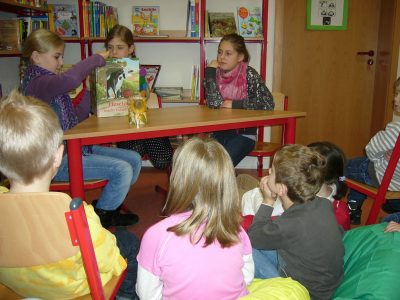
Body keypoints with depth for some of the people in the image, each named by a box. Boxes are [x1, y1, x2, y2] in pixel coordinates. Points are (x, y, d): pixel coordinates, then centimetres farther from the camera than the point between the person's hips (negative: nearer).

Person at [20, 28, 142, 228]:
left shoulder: (47, 81, 16)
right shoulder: (37, 82, -16)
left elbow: (77, 118, 16)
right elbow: (71, 79, -38)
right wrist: (98, 58, -21)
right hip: (58, 160, -10)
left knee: (134, 159, 4)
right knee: (122, 170, -22)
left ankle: (107, 205, 20)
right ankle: (100, 219, 2)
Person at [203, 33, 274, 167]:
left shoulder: (249, 75, -6)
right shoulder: (215, 73, 3)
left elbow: (268, 103, -15)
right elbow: (213, 103, -13)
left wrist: (235, 104, -15)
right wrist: (210, 71, -12)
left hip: (243, 134, -3)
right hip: (219, 132, 4)